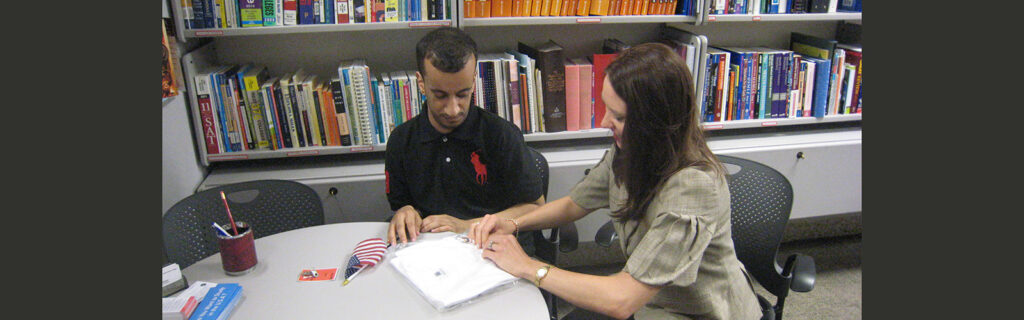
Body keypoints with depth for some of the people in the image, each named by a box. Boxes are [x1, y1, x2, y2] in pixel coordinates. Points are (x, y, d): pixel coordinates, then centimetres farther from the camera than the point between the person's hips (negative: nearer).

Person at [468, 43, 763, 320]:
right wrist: (512, 224, -10)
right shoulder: (627, 152, -10)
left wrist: (528, 267, -23)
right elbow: (574, 204, 6)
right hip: (647, 296, 6)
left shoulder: (694, 185, -32)